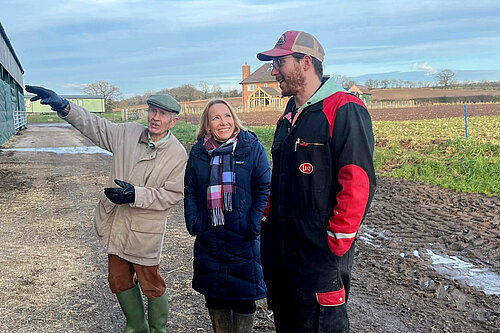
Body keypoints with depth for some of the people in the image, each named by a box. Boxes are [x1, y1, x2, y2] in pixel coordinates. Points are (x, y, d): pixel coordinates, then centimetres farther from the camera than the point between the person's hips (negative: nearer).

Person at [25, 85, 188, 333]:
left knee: (152, 287, 8)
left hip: (144, 233, -5)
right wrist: (63, 107, -8)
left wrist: (136, 194, -24)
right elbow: (95, 126, 5)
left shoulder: (177, 154, -14)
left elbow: (172, 193, -14)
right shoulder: (128, 133, 0)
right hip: (116, 226, 6)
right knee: (119, 282, 19)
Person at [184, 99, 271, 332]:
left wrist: (255, 224, -12)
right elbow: (190, 191, 11)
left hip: (243, 236, -3)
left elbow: (265, 189, -5)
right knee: (213, 295, 14)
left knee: (244, 295, 6)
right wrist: (193, 223, 0)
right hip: (209, 238, 3)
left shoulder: (252, 147, -4)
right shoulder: (198, 153, 6)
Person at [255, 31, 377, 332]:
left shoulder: (345, 110, -14)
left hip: (319, 255, -8)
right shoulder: (289, 117, 15)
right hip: (279, 251, 9)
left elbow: (358, 184, -20)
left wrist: (335, 245, -20)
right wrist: (267, 222, 16)